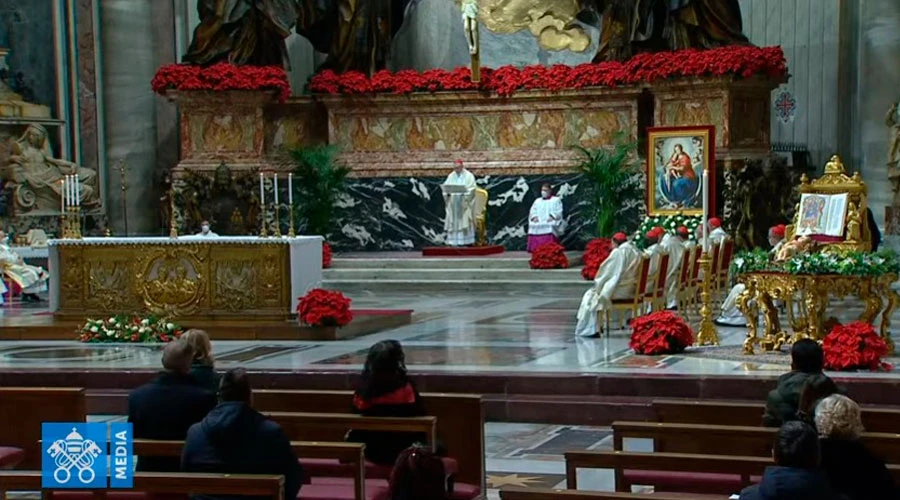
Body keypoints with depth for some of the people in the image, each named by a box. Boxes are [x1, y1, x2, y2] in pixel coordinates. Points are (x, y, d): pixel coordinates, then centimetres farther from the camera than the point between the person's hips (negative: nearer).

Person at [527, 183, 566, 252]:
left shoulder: (556, 200, 13)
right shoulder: (537, 201, 25)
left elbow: (559, 212, 2)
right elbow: (532, 212, 18)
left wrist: (552, 217, -15)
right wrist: (534, 217, -4)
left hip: (550, 224, -4)